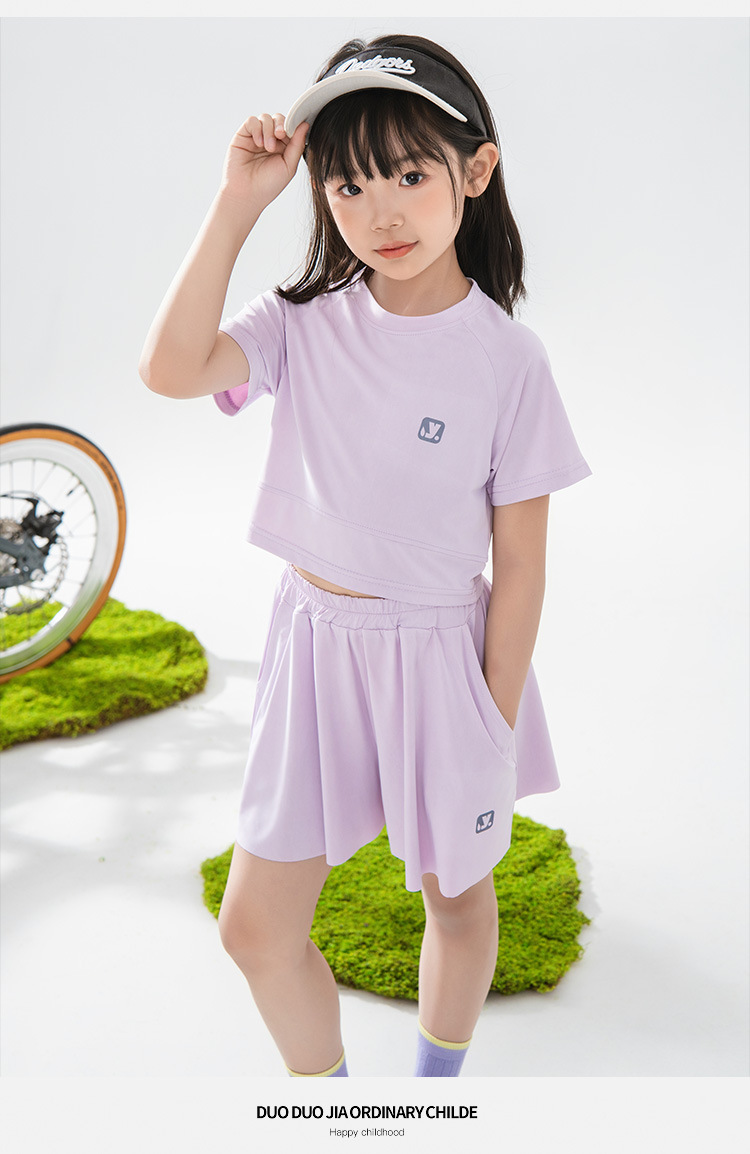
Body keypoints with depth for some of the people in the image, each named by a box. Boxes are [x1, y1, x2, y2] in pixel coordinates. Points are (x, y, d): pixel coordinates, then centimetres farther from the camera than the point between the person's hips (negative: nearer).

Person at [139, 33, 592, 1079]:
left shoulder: (505, 357, -13)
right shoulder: (308, 323, -5)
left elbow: (520, 566, -9)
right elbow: (172, 368, -23)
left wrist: (494, 733, -6)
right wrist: (237, 203, -21)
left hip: (438, 652, -2)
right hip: (315, 641, 3)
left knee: (457, 896, 19)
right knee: (256, 926, 9)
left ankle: (437, 1081, 49)